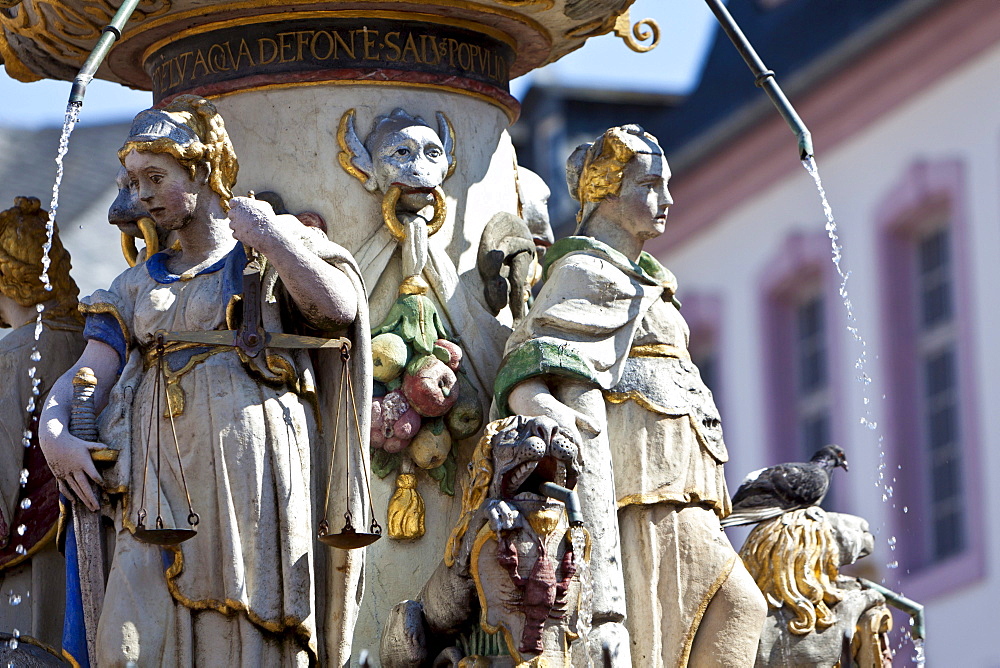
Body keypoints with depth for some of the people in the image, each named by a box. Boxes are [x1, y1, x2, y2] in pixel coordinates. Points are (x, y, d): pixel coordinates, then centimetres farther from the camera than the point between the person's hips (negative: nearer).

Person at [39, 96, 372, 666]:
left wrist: (269, 237, -4)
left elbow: (339, 309, -8)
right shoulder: (139, 286, 24)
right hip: (160, 480, 4)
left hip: (247, 469, -4)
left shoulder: (271, 253, 12)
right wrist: (54, 432, -7)